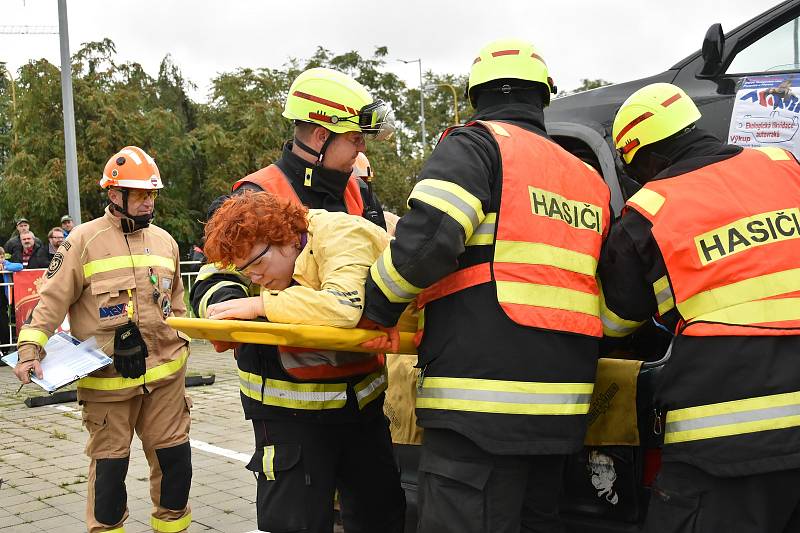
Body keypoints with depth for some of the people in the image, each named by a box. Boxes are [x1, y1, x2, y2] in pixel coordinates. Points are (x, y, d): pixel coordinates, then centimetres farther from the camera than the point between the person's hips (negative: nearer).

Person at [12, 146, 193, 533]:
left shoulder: (164, 241, 9)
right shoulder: (84, 240, -6)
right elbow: (52, 300, -7)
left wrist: (181, 343, 17)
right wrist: (30, 348, -15)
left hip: (164, 372, 4)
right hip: (106, 377, -4)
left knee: (174, 456, 9)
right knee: (109, 461, 6)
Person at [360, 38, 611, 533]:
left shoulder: (476, 144, -1)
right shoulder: (590, 179, 19)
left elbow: (427, 239, -16)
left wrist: (377, 309, 0)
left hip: (482, 399, -8)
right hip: (563, 406, 8)